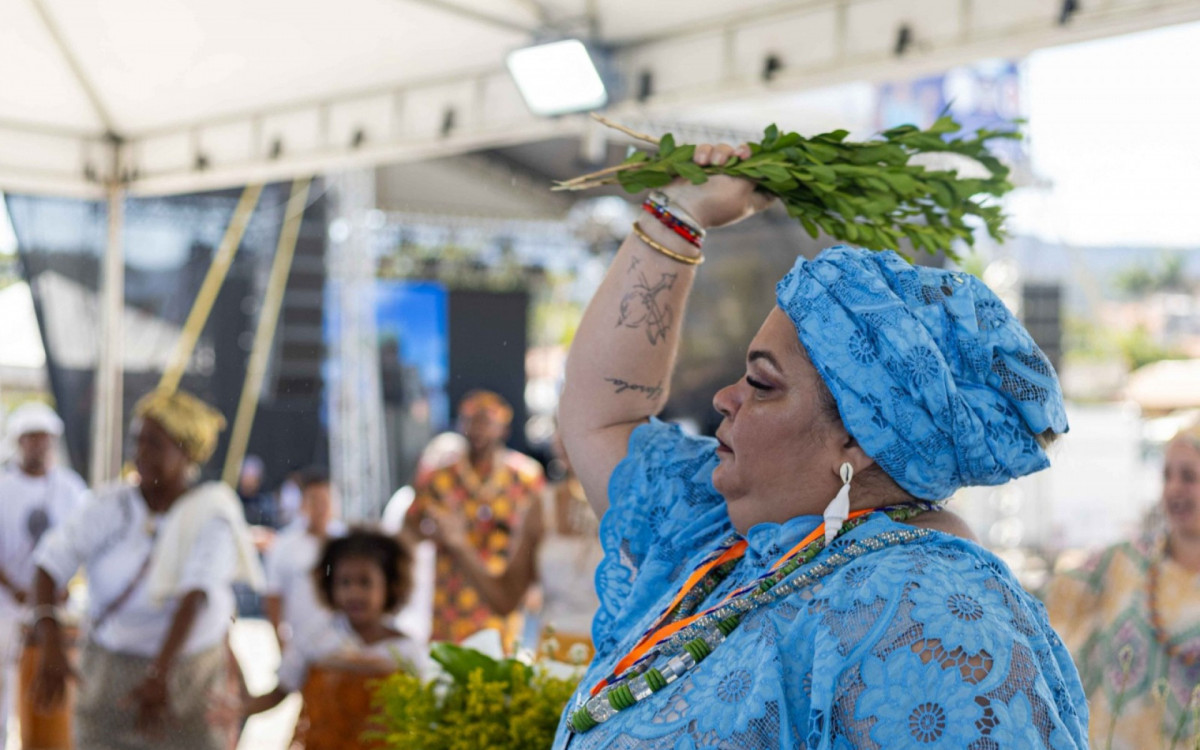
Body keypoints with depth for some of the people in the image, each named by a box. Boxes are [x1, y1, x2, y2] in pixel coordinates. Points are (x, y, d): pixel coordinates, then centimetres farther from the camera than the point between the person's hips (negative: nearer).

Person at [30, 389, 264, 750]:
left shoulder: (212, 514, -12)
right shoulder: (111, 506, -3)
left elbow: (194, 597, -24)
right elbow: (52, 562, -12)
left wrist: (160, 673, -35)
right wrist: (51, 644, -27)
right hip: (108, 677, 2)